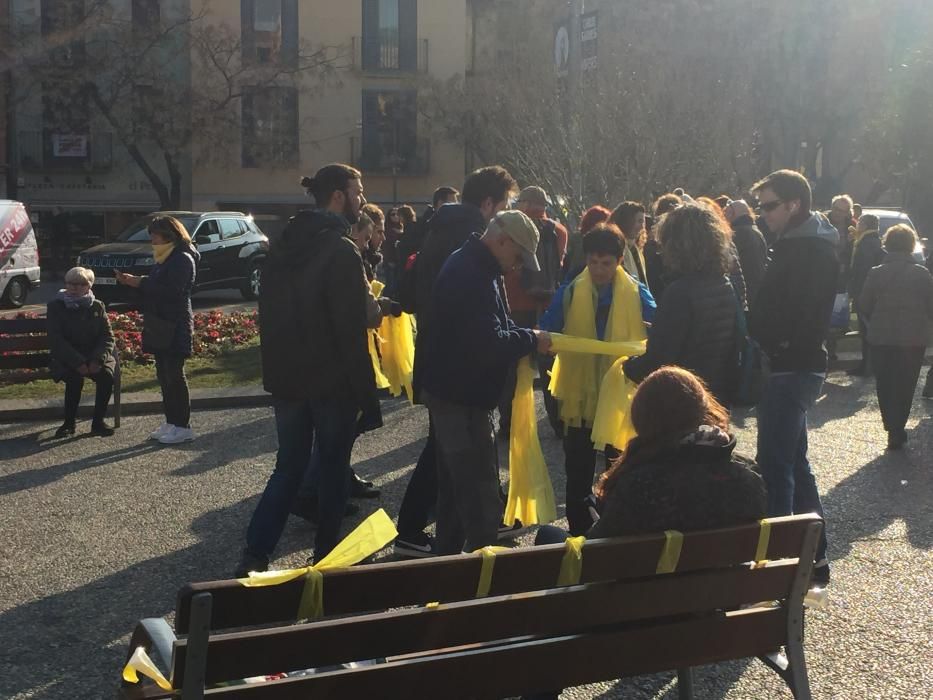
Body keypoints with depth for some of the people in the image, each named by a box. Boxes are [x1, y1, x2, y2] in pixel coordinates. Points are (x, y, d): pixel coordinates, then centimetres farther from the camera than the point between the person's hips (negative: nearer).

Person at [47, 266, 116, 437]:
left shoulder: (97, 306, 9)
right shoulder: (55, 306, 1)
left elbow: (107, 336, 2)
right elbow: (56, 340, -9)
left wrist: (98, 359, -18)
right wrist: (77, 362, -23)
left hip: (94, 357, 2)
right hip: (66, 358, -2)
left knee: (107, 376, -28)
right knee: (76, 378, -33)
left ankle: (98, 422, -14)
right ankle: (69, 423, -13)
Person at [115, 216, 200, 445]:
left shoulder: (182, 259, -12)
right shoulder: (165, 259, 17)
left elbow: (171, 291, -23)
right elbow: (154, 287, 16)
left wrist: (140, 282, -19)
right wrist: (133, 281, 1)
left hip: (175, 327, -9)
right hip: (160, 324, 9)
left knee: (174, 374, -7)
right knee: (164, 374, 11)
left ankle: (183, 426, -3)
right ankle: (171, 422, 17)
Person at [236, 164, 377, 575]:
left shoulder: (283, 245, 8)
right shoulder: (341, 252, -16)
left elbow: (268, 313, 13)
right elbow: (352, 330, -18)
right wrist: (366, 395, -14)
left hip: (285, 377, 7)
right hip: (333, 380, -6)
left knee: (288, 467, 14)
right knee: (332, 471, 7)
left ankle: (255, 554, 6)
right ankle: (325, 561, 16)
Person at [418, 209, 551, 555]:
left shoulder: (470, 267, 12)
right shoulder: (473, 276, -22)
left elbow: (487, 330, 20)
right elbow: (487, 345, -28)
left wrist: (524, 337, 4)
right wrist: (531, 340, -13)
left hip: (450, 390, 11)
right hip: (462, 395, -11)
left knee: (455, 484, 20)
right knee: (481, 498, -7)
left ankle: (449, 555, 31)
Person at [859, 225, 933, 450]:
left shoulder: (876, 273, -7)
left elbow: (864, 306, -2)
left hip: (881, 338, 0)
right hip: (914, 339, 0)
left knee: (885, 387, 10)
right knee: (905, 386, 11)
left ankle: (893, 429, 3)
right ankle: (898, 429, 9)